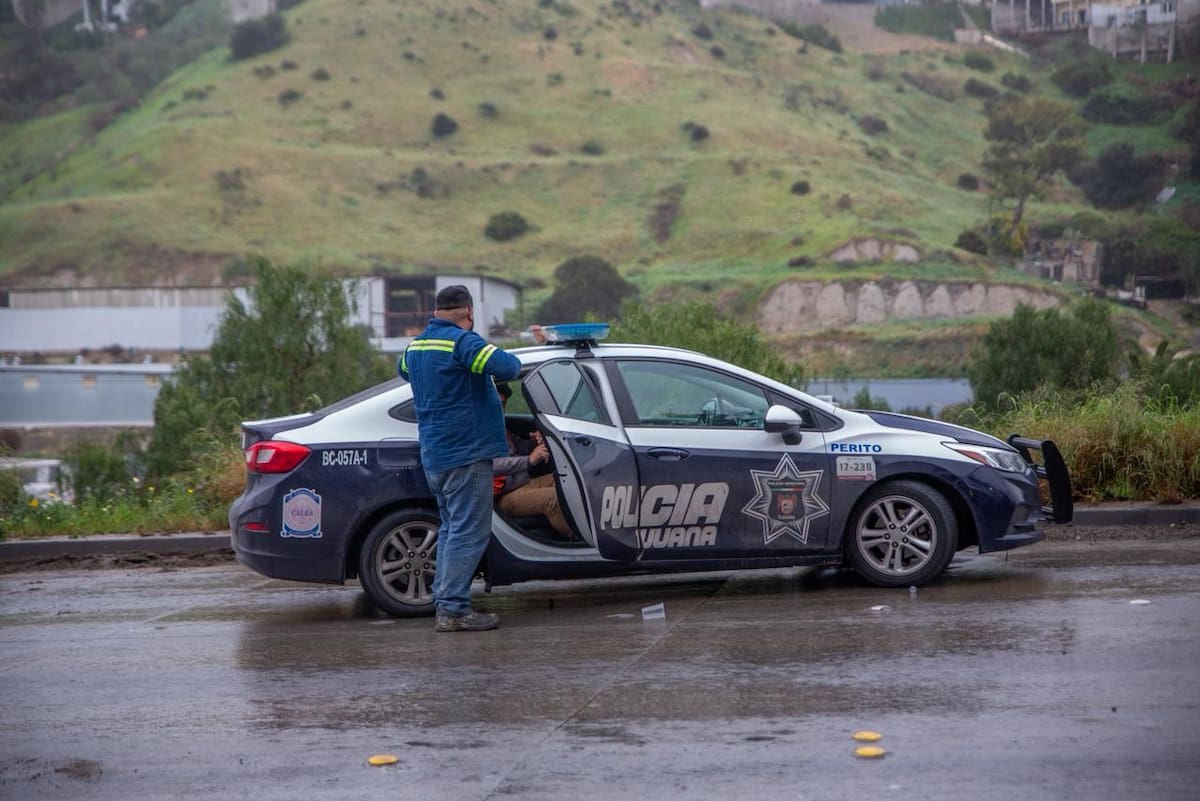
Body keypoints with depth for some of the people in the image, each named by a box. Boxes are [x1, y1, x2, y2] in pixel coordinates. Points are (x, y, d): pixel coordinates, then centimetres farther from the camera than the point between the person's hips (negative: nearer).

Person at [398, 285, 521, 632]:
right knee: (469, 532, -7)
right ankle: (454, 610, -9)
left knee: (451, 529, 17)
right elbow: (506, 366, -26)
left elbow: (403, 370, 35)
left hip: (434, 456, 9)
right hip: (466, 453, -9)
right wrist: (512, 361, -3)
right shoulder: (462, 341, -15)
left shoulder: (415, 346, 13)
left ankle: (444, 603, 19)